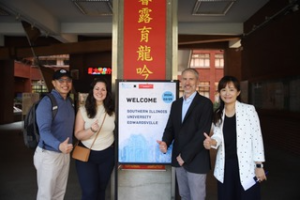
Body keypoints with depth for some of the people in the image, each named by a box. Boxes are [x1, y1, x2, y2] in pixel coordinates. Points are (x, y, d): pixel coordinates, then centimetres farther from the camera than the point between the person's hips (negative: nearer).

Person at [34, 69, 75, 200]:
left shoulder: (69, 102, 7)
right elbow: (44, 130, -29)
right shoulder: (47, 102, -17)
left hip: (65, 154, 7)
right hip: (49, 154, -7)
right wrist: (58, 145, -45)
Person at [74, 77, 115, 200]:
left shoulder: (112, 111, -2)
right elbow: (78, 135, -10)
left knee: (101, 189, 16)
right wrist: (92, 130, -28)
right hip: (86, 154, -2)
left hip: (108, 155, 2)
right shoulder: (83, 110, -7)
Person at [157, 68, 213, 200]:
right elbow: (170, 127, 10)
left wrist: (185, 155, -15)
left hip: (196, 160, -5)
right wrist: (165, 142, -13)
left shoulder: (205, 103, -8)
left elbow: (203, 132, -15)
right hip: (178, 158, 6)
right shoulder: (176, 104, 11)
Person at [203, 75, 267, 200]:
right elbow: (218, 135, 0)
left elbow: (257, 138, -7)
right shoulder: (218, 114, 8)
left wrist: (259, 165, -8)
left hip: (246, 166, -4)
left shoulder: (249, 110, -6)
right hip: (225, 166, 4)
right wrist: (212, 141, -23)